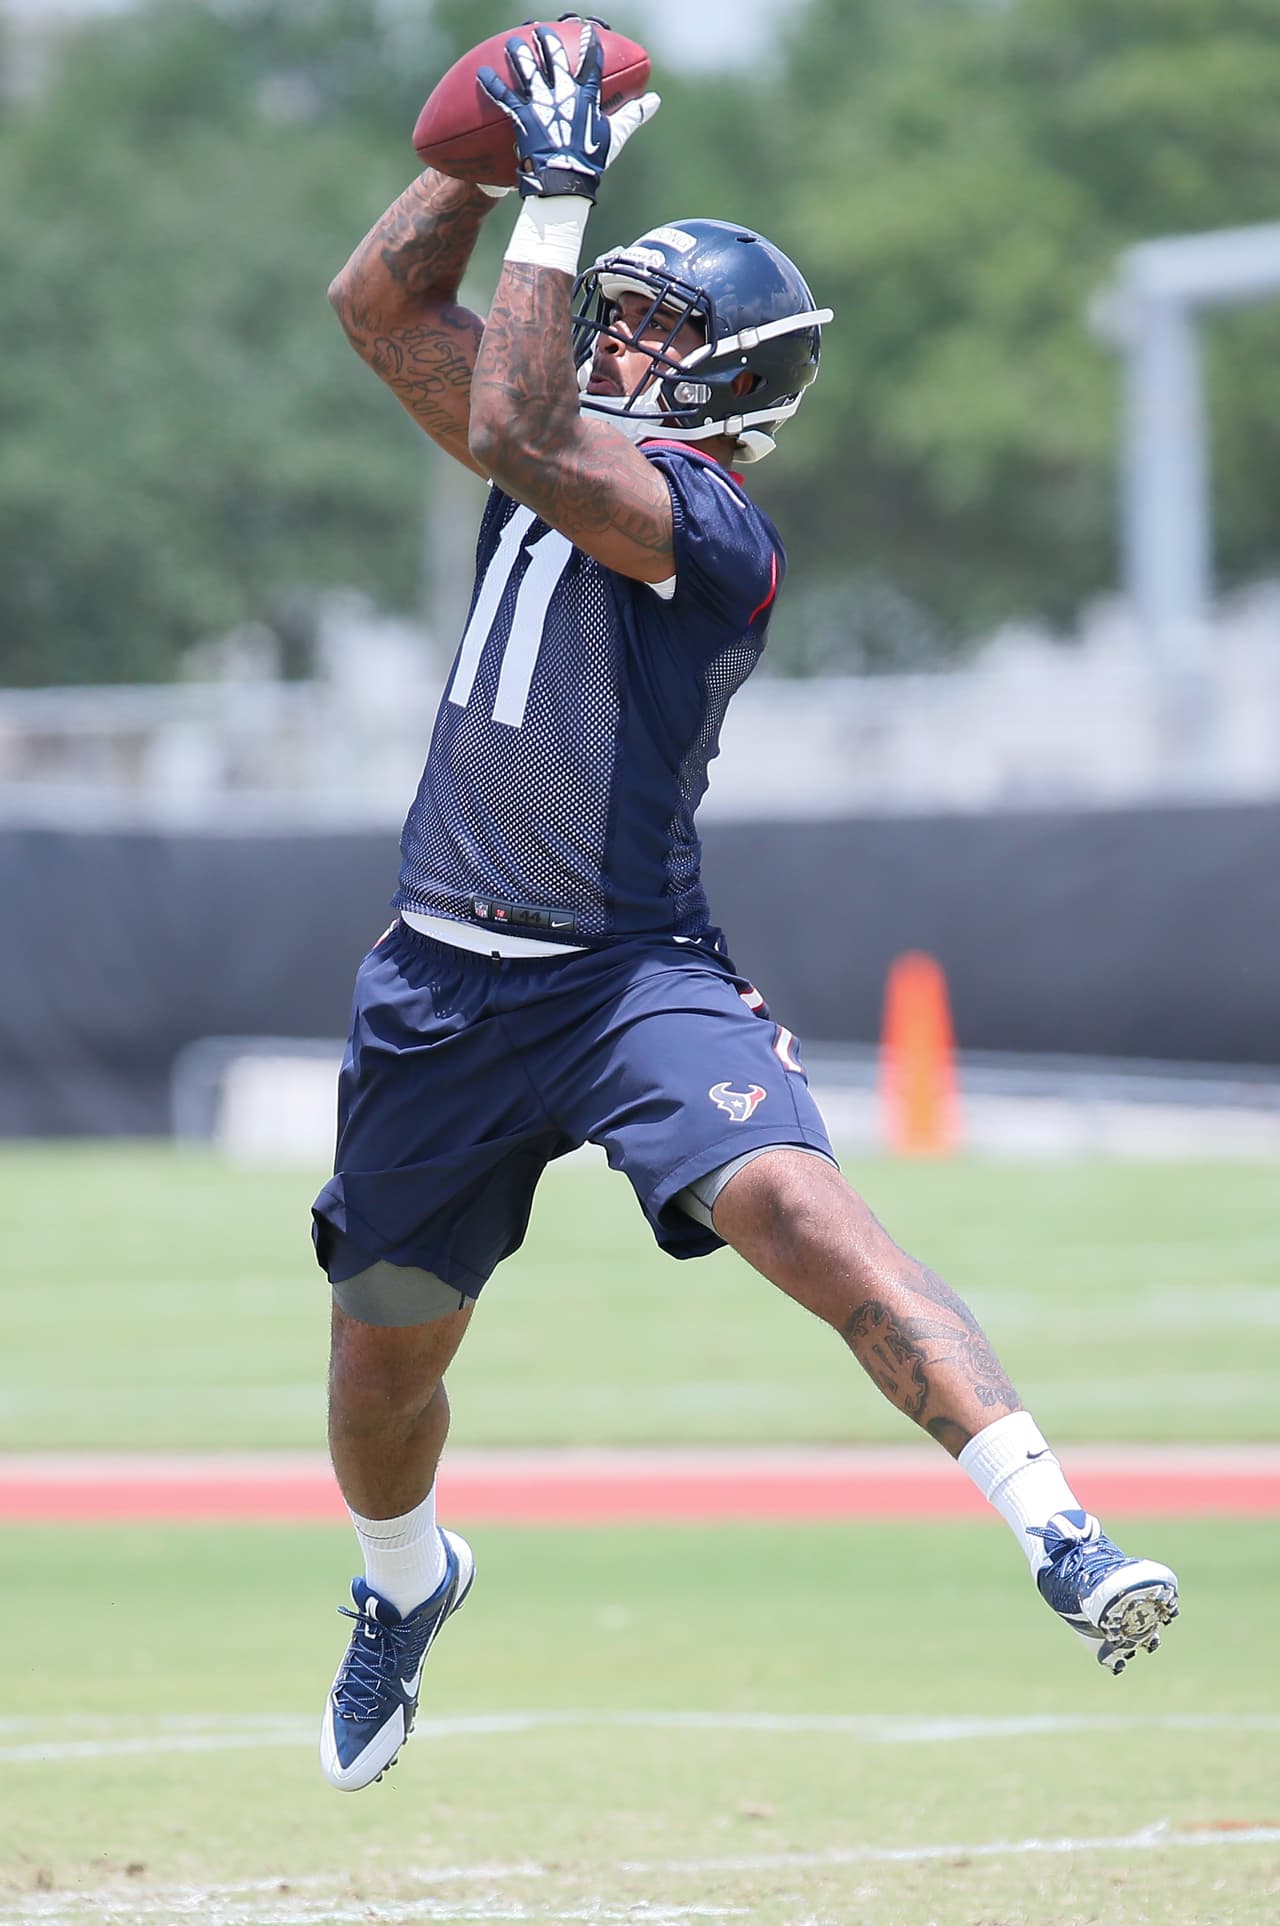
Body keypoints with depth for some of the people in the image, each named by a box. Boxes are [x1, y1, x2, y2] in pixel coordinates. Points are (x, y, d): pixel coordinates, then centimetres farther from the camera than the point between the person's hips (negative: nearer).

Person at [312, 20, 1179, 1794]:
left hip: (632, 974, -7)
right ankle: (406, 1582, 47)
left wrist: (559, 194, -21)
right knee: (381, 1369, 16)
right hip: (446, 984, 7)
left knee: (802, 1211, -30)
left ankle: (1057, 1532, -36)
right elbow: (379, 304, 14)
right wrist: (492, 161, 3)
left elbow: (518, 434, -26)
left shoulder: (714, 529, -12)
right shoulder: (576, 458, 12)